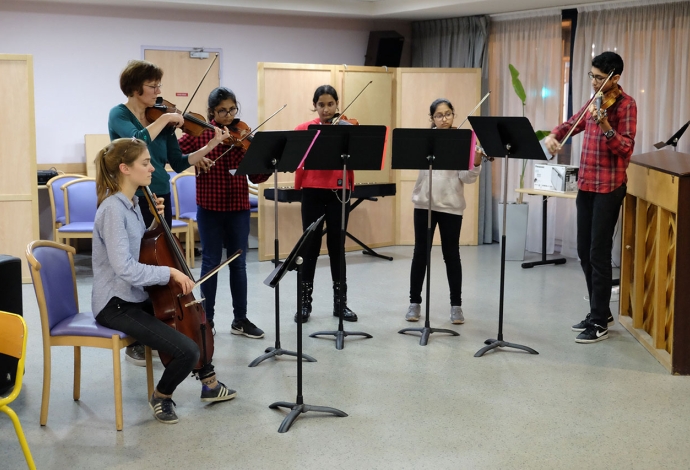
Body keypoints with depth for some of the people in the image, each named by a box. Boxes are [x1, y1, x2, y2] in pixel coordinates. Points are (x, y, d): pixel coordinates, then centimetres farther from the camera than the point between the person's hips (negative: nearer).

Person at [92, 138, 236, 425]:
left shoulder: (132, 203, 8)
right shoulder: (113, 209, -22)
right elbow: (124, 268, -30)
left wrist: (156, 222, 2)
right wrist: (169, 272, -22)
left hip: (136, 297, 11)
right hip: (115, 306, -11)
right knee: (187, 351, -22)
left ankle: (209, 384, 41)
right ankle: (161, 397, 7)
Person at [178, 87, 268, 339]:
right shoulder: (199, 133, -2)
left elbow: (255, 176, 0)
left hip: (239, 208, 2)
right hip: (210, 208, -2)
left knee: (238, 263, 9)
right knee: (211, 262, 4)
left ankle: (240, 319, 19)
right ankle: (207, 319, 16)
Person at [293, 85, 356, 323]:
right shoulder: (304, 129, 3)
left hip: (339, 192, 1)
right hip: (313, 192, -1)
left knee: (337, 245, 7)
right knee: (311, 245, 2)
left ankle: (341, 302, 16)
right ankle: (305, 302, 13)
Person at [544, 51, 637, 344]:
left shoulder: (625, 104, -10)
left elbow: (625, 148, -17)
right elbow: (571, 124, 22)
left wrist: (605, 126, -34)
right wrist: (553, 135, 1)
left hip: (608, 188, -8)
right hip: (586, 185, 8)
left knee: (599, 253, -6)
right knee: (584, 252, 11)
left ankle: (599, 322, 1)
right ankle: (600, 312, 23)